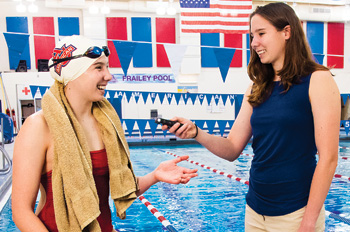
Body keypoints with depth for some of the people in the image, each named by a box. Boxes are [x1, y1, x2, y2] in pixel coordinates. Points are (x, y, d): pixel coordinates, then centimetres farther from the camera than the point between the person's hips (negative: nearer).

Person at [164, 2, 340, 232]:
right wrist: (196, 133, -14)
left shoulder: (317, 80, -10)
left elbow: (328, 159, -14)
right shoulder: (257, 89, 5)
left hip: (294, 213, -5)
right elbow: (232, 149, 2)